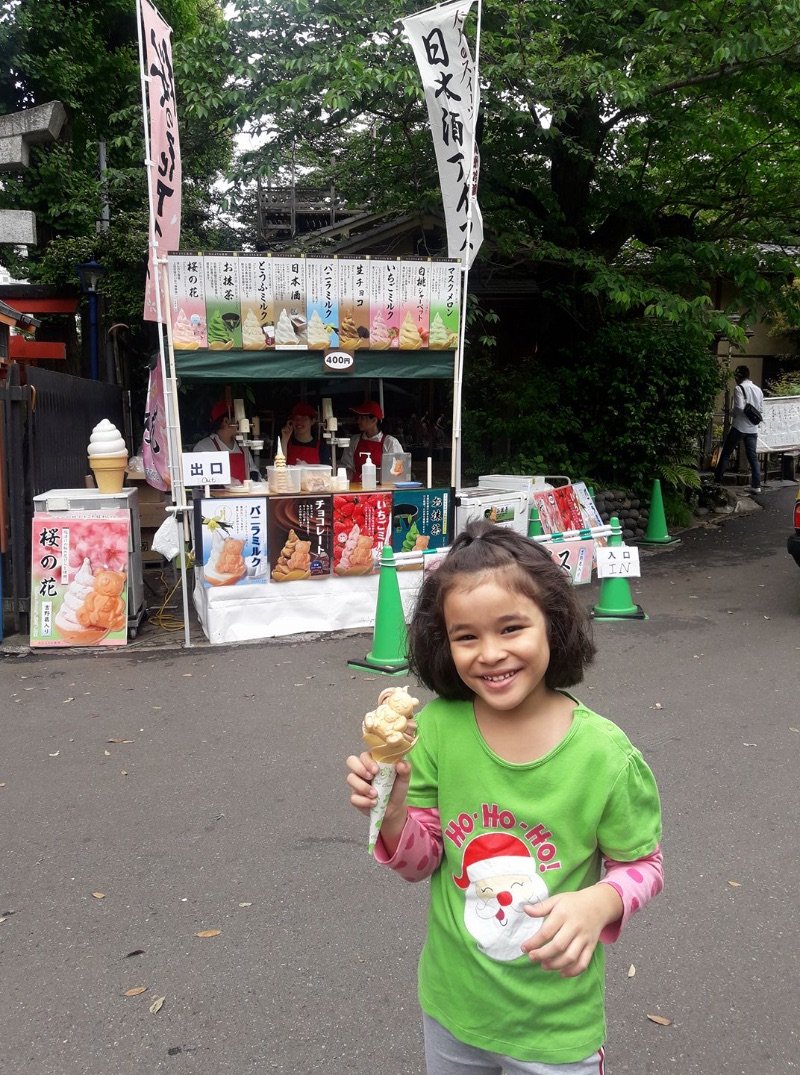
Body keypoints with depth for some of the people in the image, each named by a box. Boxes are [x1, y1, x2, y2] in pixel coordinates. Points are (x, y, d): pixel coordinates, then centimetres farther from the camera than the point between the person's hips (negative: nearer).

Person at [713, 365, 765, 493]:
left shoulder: (739, 388, -10)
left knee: (726, 453, 6)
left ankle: (717, 480, 10)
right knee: (753, 457, 5)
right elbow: (761, 409, 13)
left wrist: (733, 414, 0)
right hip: (753, 428, 6)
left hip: (739, 427, -6)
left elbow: (739, 408, -18)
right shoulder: (758, 390, 10)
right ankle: (756, 485, 1)